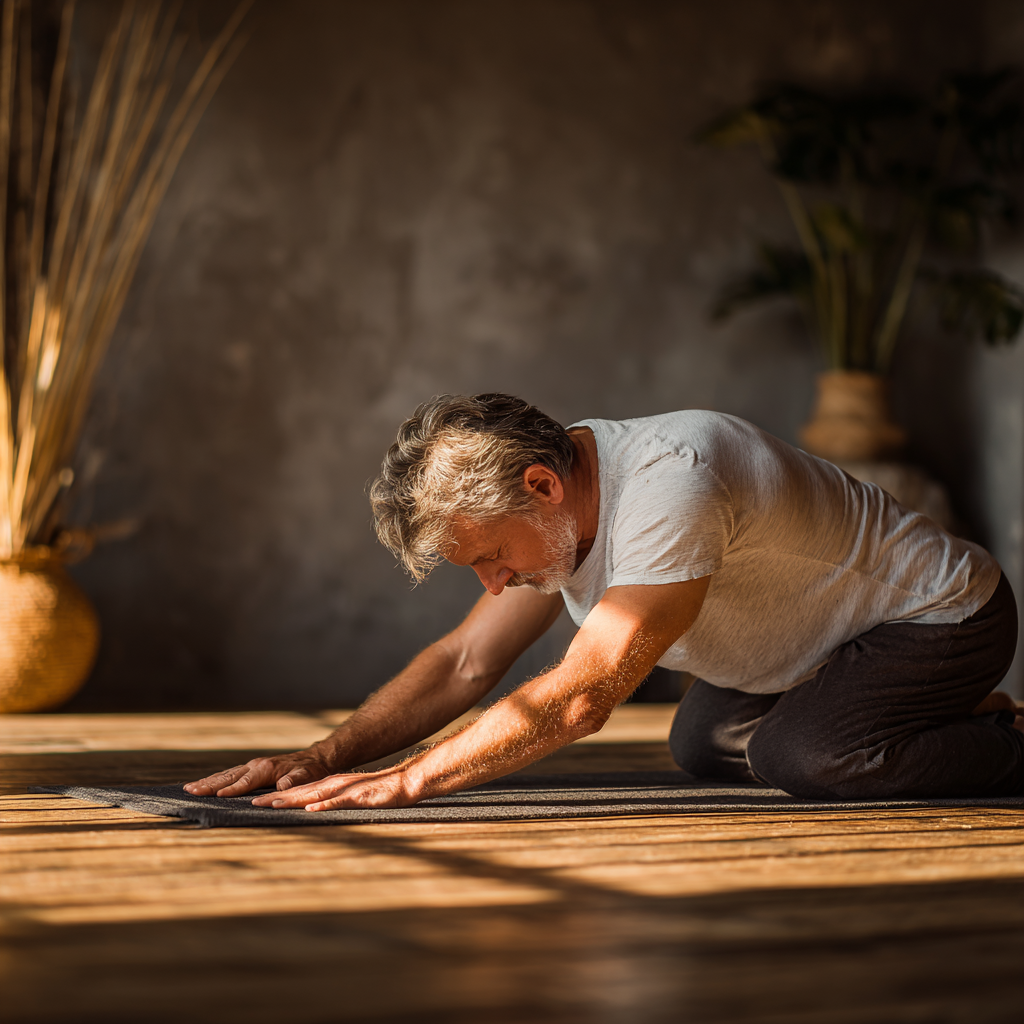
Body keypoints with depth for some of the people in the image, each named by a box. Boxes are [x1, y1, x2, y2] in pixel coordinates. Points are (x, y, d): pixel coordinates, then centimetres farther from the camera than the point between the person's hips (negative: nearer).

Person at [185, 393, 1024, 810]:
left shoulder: (669, 487, -37)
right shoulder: (551, 507, -7)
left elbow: (581, 698, -41)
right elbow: (465, 663, -3)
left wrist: (404, 782, -42)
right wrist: (324, 756, -17)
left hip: (947, 611, -9)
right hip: (830, 636, 9)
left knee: (807, 756, -29)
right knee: (703, 748, 10)